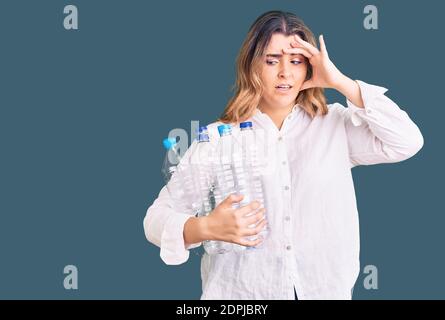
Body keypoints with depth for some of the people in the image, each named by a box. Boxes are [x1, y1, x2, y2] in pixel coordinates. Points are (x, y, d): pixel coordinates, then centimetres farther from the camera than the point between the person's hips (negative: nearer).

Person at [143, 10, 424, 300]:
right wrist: (208, 228, -30)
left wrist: (340, 82, -12)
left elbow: (408, 142, -11)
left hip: (326, 290, 2)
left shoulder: (335, 125, 2)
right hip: (242, 293, -2)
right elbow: (157, 218, -7)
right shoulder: (218, 137, -6)